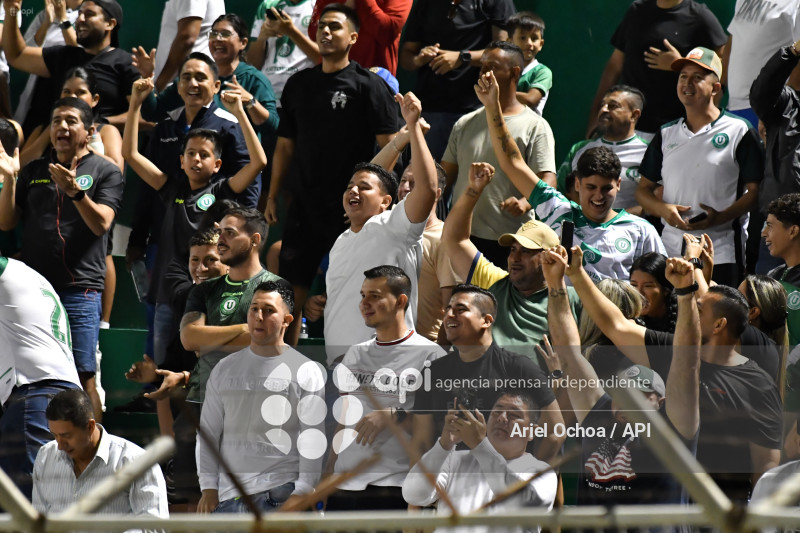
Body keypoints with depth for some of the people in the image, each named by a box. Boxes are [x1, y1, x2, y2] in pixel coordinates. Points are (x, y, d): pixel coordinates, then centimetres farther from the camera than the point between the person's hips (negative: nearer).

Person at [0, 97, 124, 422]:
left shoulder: (105, 172, 5)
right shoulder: (34, 172, 17)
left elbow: (101, 224, -8)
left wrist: (75, 191, -24)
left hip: (80, 288, -4)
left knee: (82, 377, -8)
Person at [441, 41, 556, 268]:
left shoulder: (535, 127, 1)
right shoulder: (465, 124, 18)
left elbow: (547, 180, -9)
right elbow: (446, 175, 20)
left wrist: (525, 203, -29)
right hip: (461, 238, 5)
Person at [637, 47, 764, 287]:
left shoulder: (740, 132, 2)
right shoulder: (666, 134, 17)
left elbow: (756, 191, -2)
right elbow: (643, 189, 19)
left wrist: (720, 217, -18)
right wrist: (663, 209, -4)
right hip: (670, 252, 4)